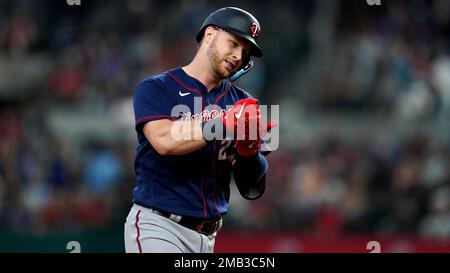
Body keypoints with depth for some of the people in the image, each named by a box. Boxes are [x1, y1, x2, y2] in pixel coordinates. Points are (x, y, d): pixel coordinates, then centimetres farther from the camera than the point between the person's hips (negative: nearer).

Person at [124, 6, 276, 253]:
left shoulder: (240, 102, 12)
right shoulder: (156, 89, 0)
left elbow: (252, 189, 6)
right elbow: (164, 141, -22)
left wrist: (249, 153, -15)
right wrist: (227, 122, -26)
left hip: (208, 236, 5)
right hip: (158, 229, -5)